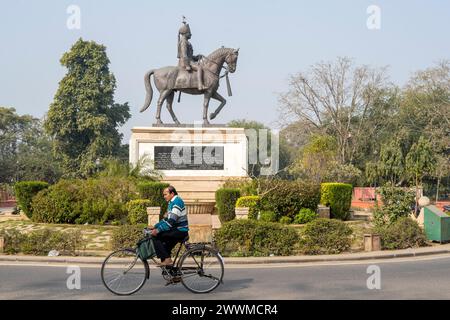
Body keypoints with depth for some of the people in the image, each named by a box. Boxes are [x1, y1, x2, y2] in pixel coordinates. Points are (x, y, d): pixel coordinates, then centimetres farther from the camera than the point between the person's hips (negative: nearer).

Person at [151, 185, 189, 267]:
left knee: (156, 237, -16)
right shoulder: (172, 202, 18)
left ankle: (167, 259, -16)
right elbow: (167, 219, 21)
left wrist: (158, 230, -23)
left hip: (180, 231, -10)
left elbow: (172, 221, -23)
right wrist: (155, 227, 11)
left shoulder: (177, 201, -15)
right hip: (177, 230, 10)